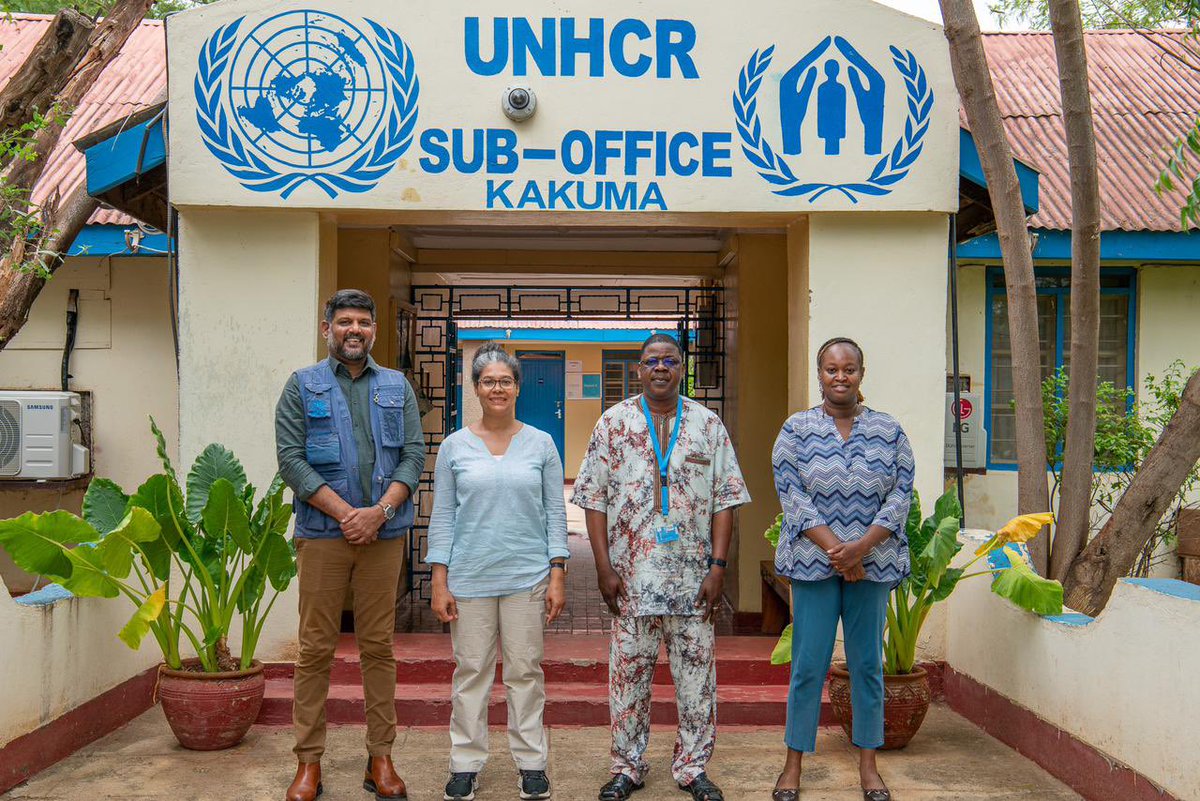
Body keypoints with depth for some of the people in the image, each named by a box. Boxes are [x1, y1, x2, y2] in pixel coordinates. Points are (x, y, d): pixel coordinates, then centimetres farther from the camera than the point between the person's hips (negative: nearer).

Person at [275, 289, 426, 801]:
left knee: (378, 647, 6)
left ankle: (380, 758, 15)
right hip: (321, 534, -2)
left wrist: (379, 512, -10)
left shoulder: (397, 387, 12)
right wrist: (344, 512, -13)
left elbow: (414, 454, 5)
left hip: (384, 535, 2)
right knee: (315, 648, 2)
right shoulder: (302, 387, 5)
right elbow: (290, 458, -4)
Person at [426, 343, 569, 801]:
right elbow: (442, 517, 3)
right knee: (471, 670, 7)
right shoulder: (454, 446, 3)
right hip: (469, 575, 0)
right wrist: (439, 583, -2)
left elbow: (556, 512, 4)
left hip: (527, 575, 0)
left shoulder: (541, 444, 3)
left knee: (525, 670, 6)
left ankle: (531, 762, 19)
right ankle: (466, 763, 20)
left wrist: (558, 575, -3)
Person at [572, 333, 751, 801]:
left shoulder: (708, 425, 5)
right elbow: (594, 499, 1)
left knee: (696, 674, 6)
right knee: (628, 673, 7)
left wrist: (718, 566, -4)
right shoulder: (613, 423, 3)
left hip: (693, 577, 1)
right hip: (631, 576, -1)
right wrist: (604, 568, -5)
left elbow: (725, 499, 4)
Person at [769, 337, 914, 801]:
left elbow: (901, 496, -1)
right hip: (813, 562, -1)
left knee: (867, 663, 9)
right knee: (808, 665, 2)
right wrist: (834, 549, -16)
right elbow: (792, 495, -7)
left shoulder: (889, 432, 5)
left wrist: (861, 547, -14)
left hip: (872, 563, 2)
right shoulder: (797, 429, 1)